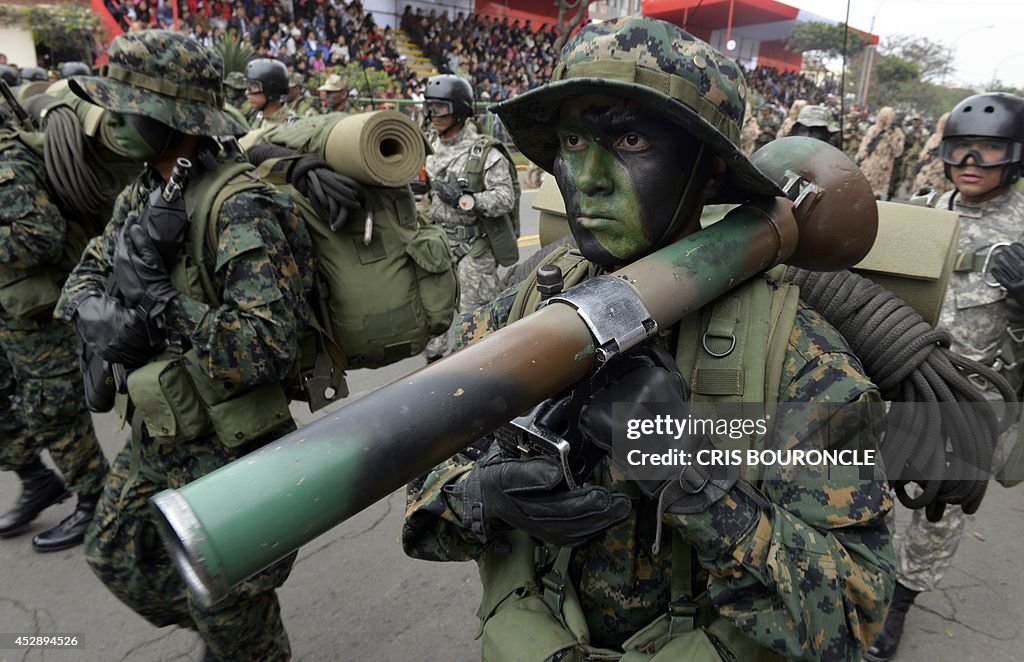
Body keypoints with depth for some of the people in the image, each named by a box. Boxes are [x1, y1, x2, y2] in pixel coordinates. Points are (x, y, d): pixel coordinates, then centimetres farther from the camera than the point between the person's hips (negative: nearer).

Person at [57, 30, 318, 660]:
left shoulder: (243, 209, -25)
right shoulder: (144, 195, 4)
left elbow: (266, 348, -33)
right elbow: (82, 280, 9)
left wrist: (155, 296, -29)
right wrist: (102, 314, -14)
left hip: (226, 451, -9)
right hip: (154, 441, 9)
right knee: (115, 556, 27)